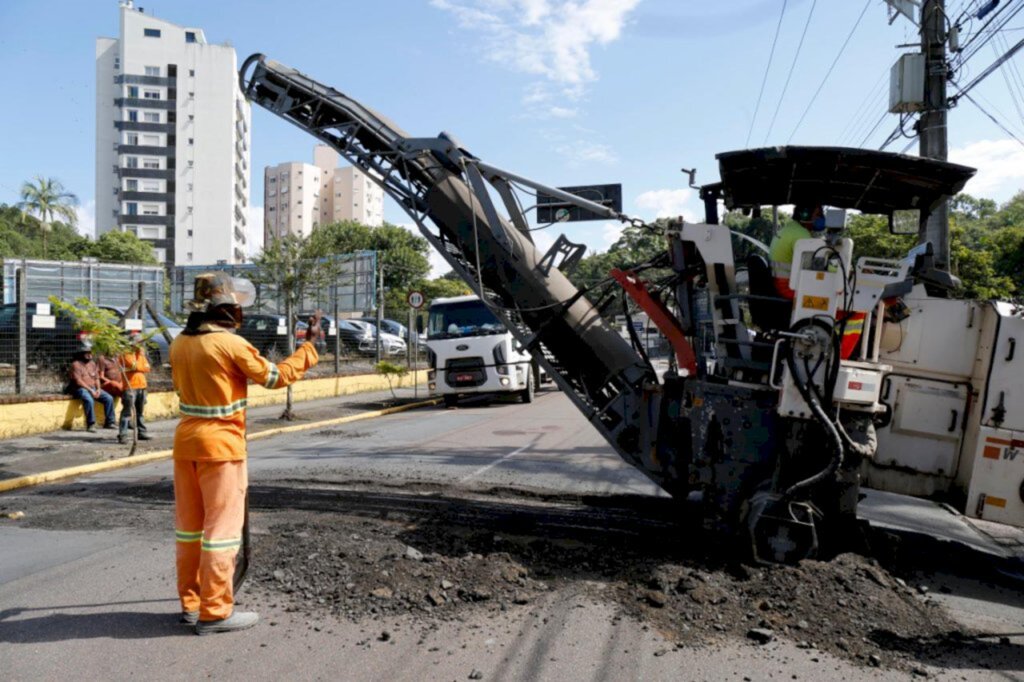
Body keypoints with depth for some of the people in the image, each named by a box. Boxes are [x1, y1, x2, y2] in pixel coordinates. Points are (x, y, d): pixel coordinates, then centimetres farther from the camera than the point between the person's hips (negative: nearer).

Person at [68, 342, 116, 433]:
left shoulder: (92, 363, 16)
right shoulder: (76, 364, -6)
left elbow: (97, 378, 15)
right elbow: (78, 381, -14)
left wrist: (98, 389, -3)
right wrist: (90, 390, -19)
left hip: (93, 388, 7)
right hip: (81, 389, -7)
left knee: (109, 398, -11)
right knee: (89, 400, -36)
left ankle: (109, 422, -3)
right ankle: (90, 424, -28)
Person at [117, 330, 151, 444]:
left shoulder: (141, 353, 17)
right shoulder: (125, 353, -5)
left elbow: (147, 367, 7)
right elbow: (134, 365, -18)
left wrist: (137, 367, -7)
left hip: (141, 385, 7)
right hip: (130, 386, -7)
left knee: (140, 412, 14)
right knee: (127, 411, -12)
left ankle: (141, 432, 20)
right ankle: (122, 435, -13)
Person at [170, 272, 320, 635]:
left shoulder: (179, 344, 6)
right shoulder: (231, 344, -15)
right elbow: (276, 377, -8)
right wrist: (309, 344, 1)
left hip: (186, 440, 8)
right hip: (221, 444, -7)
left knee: (189, 525, 14)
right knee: (222, 527, 0)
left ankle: (190, 603, 25)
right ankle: (215, 612, 5)